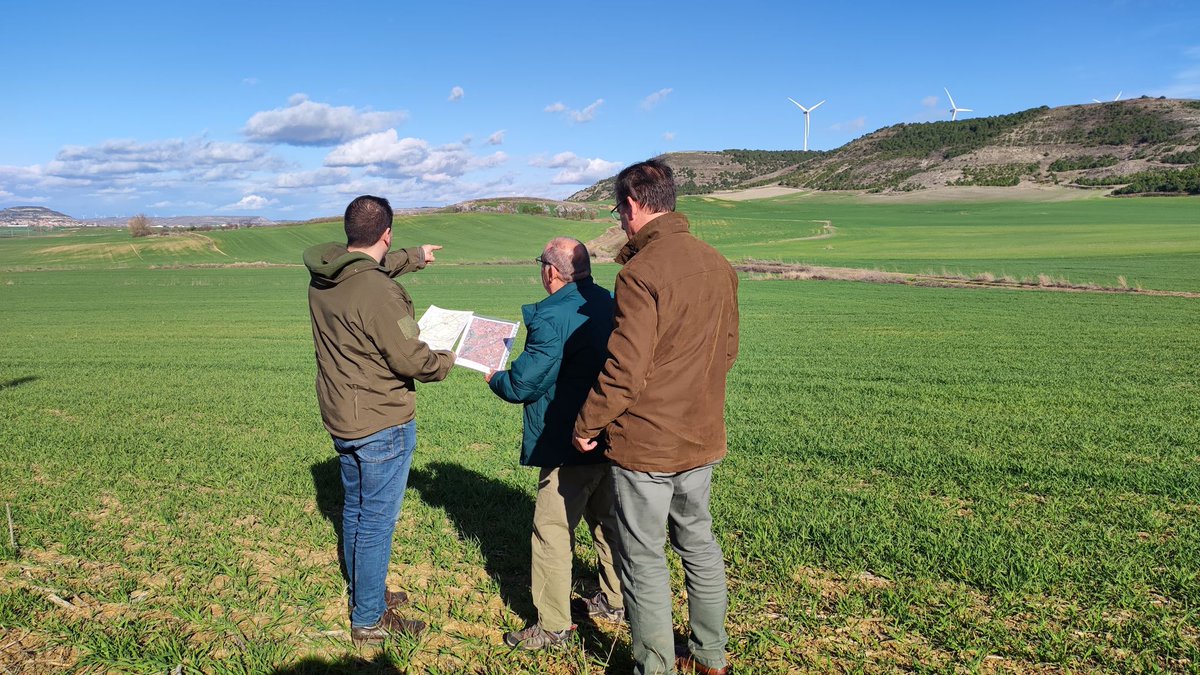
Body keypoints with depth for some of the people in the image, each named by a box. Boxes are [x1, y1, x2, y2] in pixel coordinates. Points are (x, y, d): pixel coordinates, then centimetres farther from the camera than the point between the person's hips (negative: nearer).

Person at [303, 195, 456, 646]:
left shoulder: (322, 278, 0)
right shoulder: (378, 293, -27)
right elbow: (412, 360, -22)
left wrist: (413, 257, 33)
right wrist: (446, 361, -2)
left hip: (340, 418, 9)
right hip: (382, 423, -9)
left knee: (355, 511, 22)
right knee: (377, 522, 4)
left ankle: (365, 594, 40)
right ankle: (369, 621, 17)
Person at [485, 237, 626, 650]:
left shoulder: (551, 317, -21)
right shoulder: (609, 304, 6)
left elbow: (524, 383, -20)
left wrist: (495, 379, 2)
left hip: (570, 446, -9)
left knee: (552, 531, 3)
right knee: (607, 519, 21)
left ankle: (553, 626, 13)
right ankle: (616, 601, 36)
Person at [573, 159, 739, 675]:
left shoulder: (641, 273, -20)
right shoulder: (719, 265, 3)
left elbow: (624, 370, -22)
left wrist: (586, 426, -8)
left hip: (645, 445, -7)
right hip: (702, 439, 8)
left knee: (645, 560, 8)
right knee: (699, 544, 21)